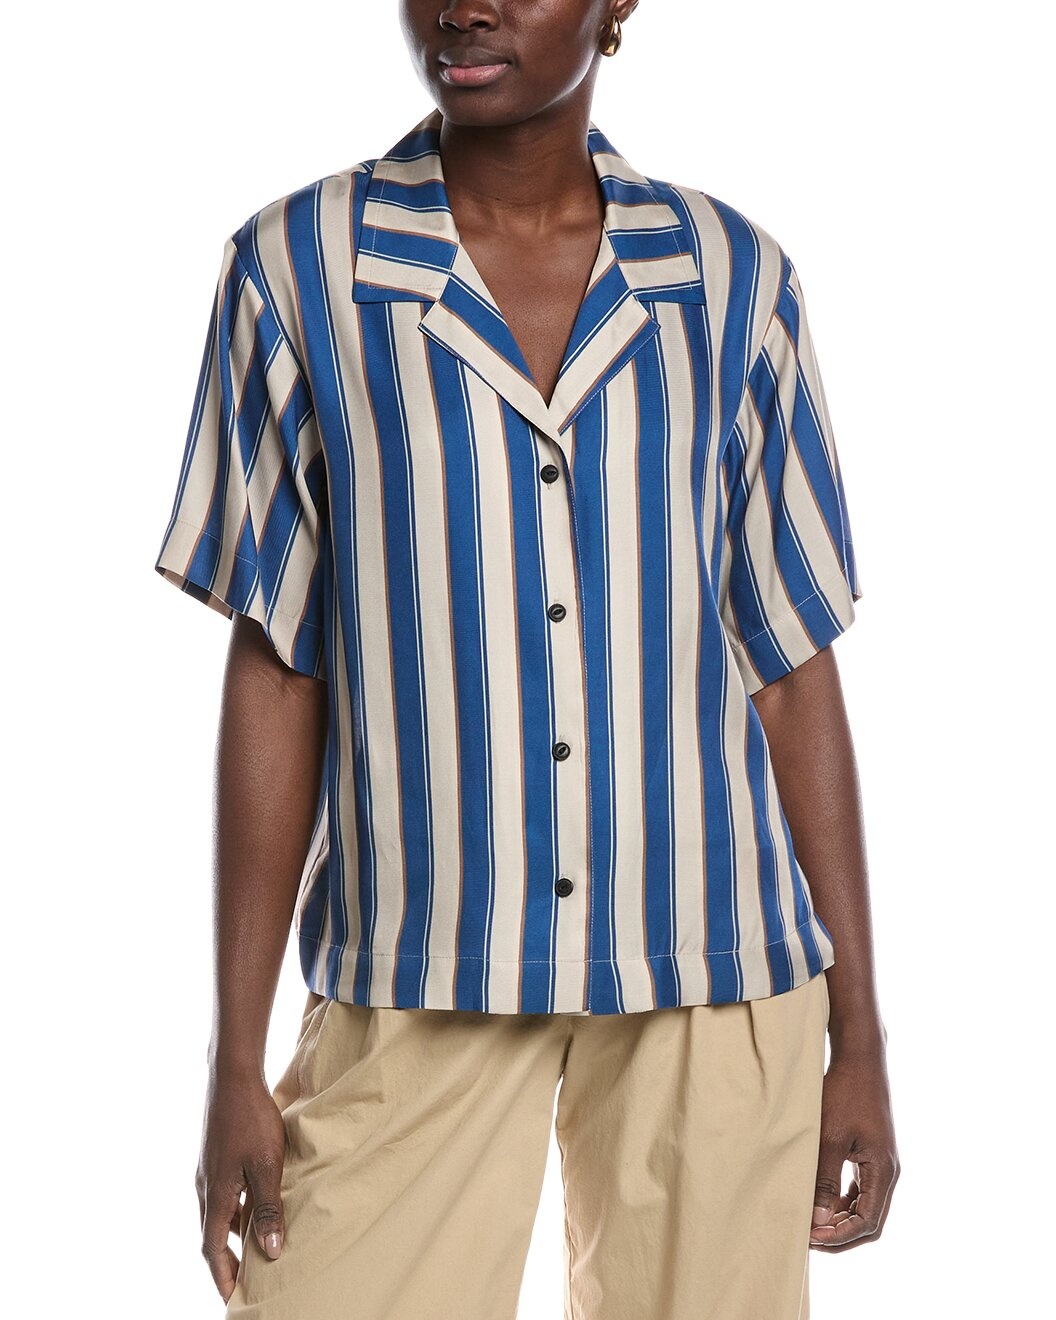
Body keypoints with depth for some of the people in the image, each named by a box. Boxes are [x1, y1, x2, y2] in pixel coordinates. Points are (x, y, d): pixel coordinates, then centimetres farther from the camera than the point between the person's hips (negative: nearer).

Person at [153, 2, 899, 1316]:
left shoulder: (733, 280, 3)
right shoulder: (297, 268, -1)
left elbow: (793, 664, 5)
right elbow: (274, 672, 1)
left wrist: (859, 1035, 5)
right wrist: (236, 1057, 0)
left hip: (712, 973, 1)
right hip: (418, 981, -1)